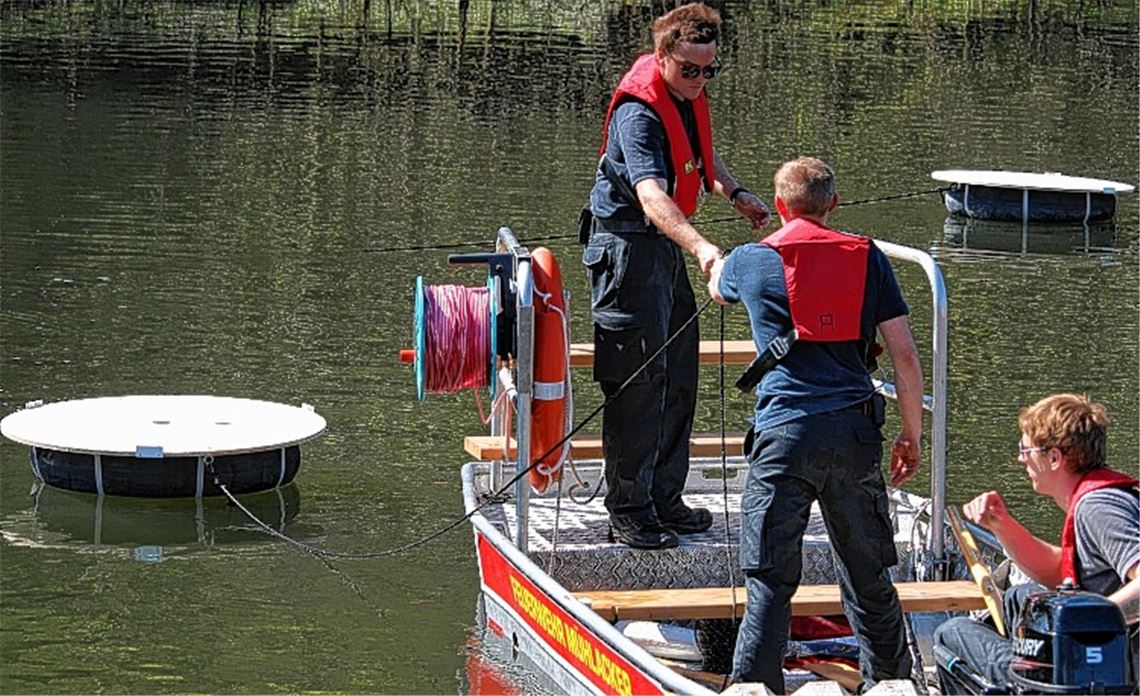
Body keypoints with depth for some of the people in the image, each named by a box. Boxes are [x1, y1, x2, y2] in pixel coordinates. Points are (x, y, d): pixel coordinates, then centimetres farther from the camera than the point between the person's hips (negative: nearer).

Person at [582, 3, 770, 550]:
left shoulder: (689, 95, 4)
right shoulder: (639, 111, -25)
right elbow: (652, 196, -40)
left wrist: (734, 193, 10)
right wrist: (700, 247, -54)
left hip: (668, 247, 10)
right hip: (628, 244, -10)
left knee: (678, 377, 13)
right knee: (637, 380, -9)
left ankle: (664, 499, 23)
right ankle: (627, 512, -2)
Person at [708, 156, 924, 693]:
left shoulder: (750, 260, 9)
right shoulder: (867, 258, 10)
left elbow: (717, 287, 36)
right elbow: (905, 356, 6)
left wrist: (715, 263, 60)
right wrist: (912, 434, 16)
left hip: (785, 429, -2)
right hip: (855, 430, 2)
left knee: (770, 578, -3)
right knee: (867, 576, 14)